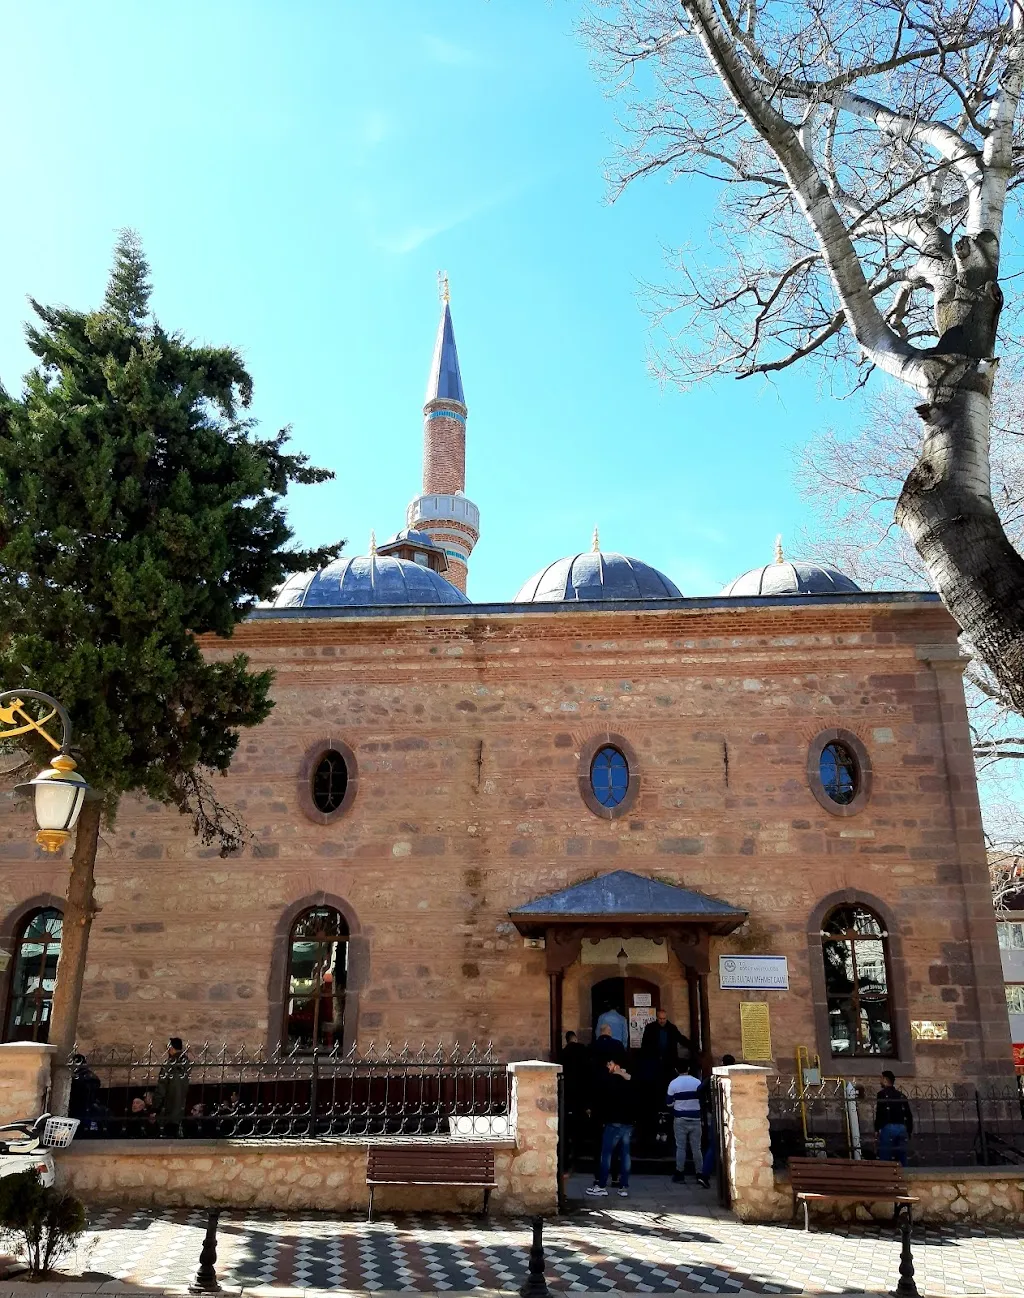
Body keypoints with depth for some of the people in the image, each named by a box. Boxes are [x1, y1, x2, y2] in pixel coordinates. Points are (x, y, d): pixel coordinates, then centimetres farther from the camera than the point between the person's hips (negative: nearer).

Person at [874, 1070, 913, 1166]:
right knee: (902, 1160, 10)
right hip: (902, 1128, 6)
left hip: (888, 1128, -6)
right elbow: (909, 1115, 15)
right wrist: (909, 1131, 21)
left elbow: (879, 1114, -9)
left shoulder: (882, 1094, -2)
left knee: (885, 1159, -3)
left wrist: (877, 1129, -5)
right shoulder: (901, 1096, 16)